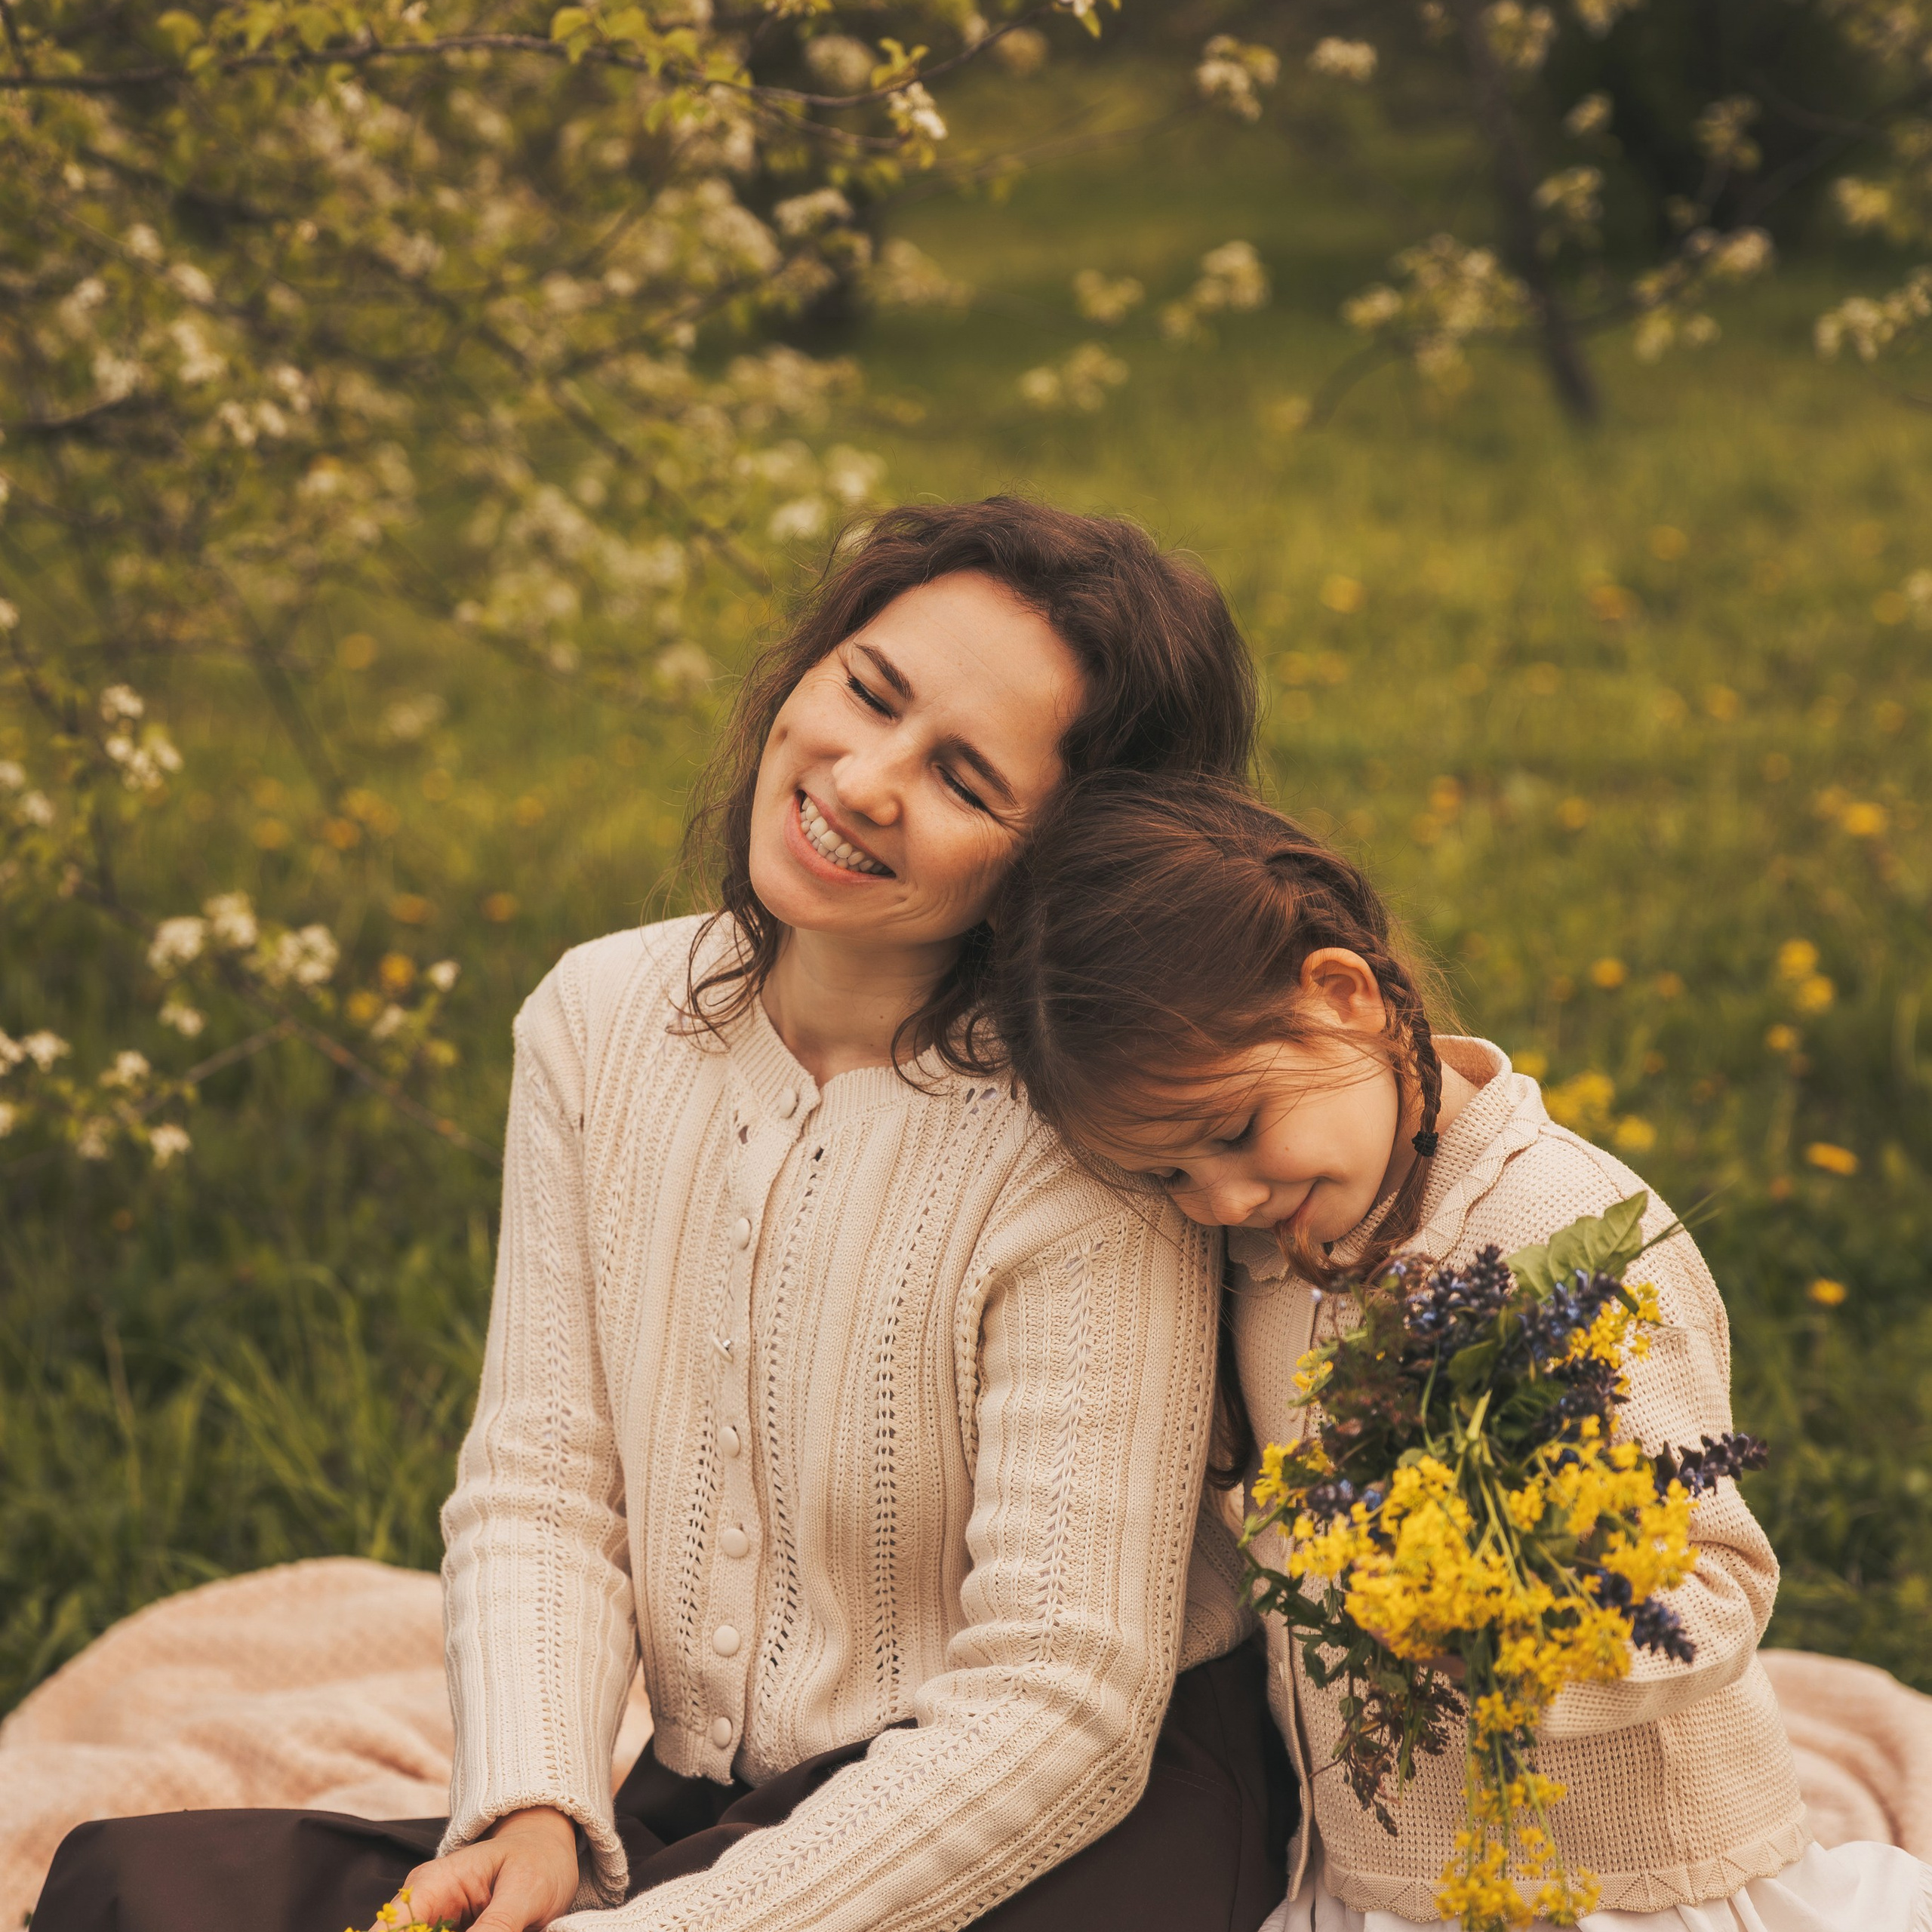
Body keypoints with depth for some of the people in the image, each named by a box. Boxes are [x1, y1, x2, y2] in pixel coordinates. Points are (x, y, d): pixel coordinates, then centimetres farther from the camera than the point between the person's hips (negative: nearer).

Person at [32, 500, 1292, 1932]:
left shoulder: (1084, 1157, -18)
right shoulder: (601, 1020, 0)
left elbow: (1058, 1711, -19)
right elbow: (540, 1481, 1)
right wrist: (532, 1814, -17)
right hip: (700, 1811, 5)